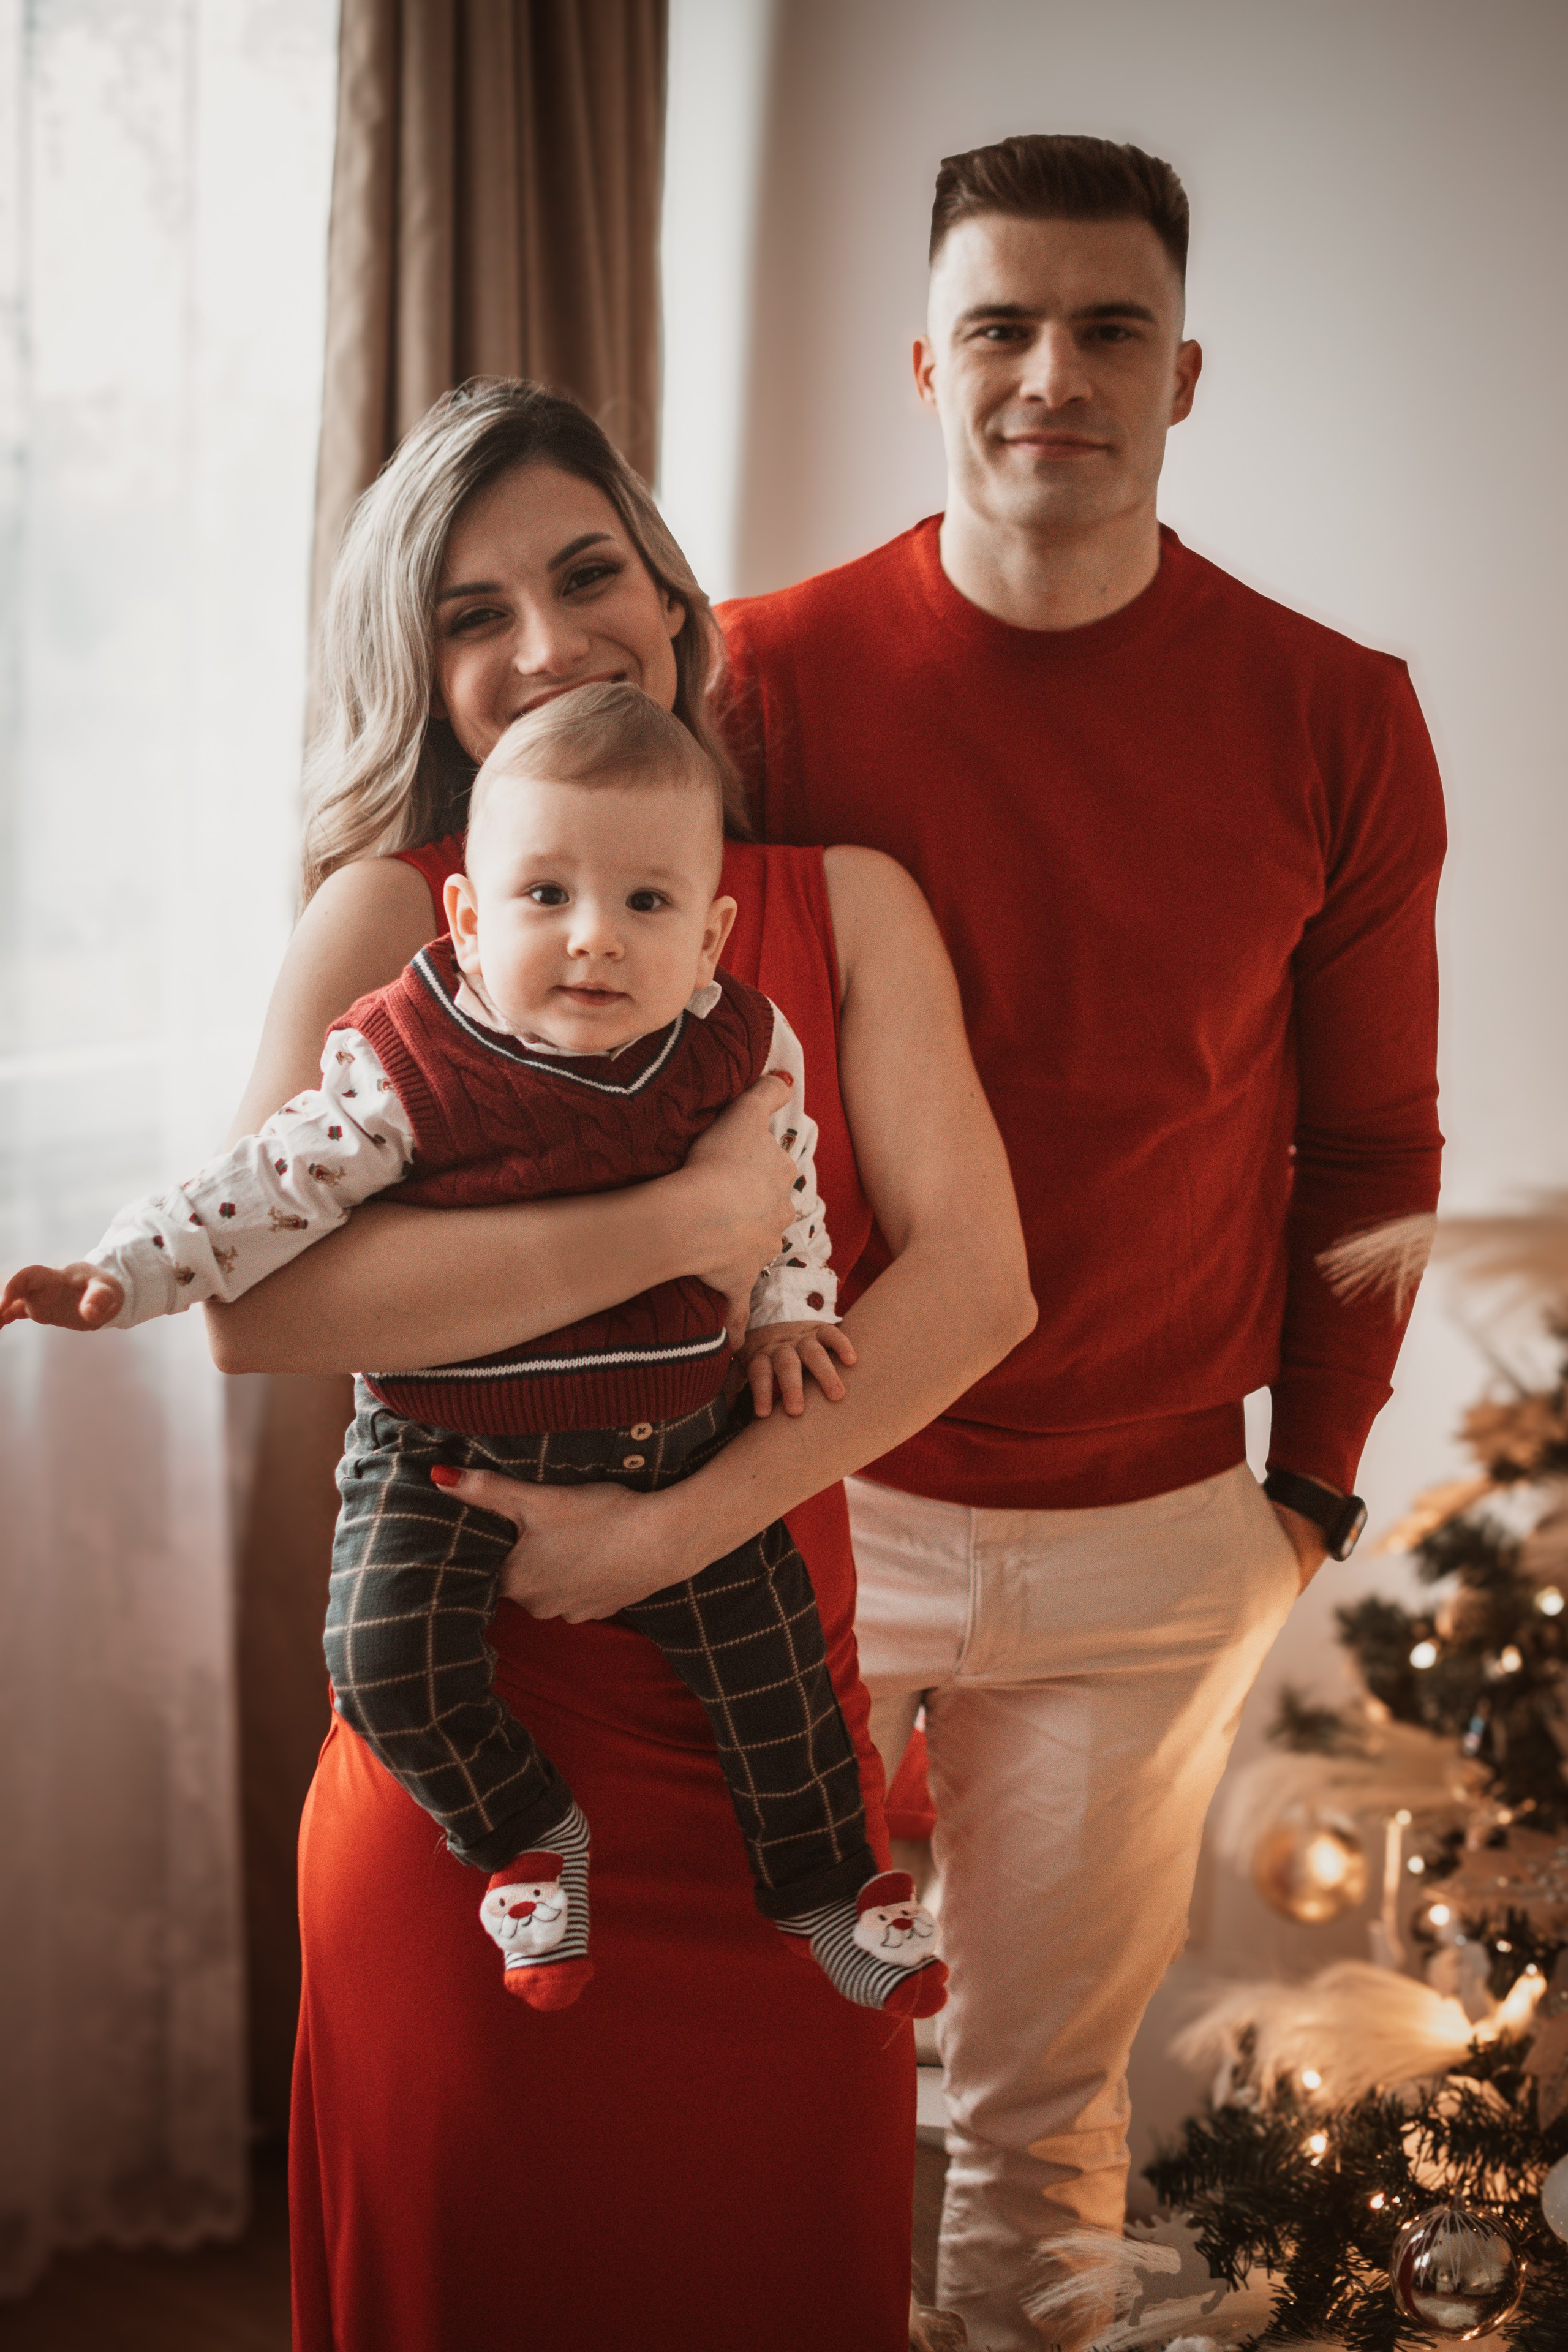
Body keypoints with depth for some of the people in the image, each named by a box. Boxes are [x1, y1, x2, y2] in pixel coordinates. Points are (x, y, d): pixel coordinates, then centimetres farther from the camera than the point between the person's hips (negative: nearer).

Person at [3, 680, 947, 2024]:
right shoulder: (406, 1074, -17)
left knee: (770, 1657, 4)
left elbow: (785, 1183, 11)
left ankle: (822, 1880, 30)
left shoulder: (739, 1051, -8)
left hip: (677, 1439, 2)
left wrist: (786, 1307, 3)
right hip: (449, 1443, -2)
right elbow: (276, 1187, -15)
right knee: (387, 1661, -17)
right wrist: (122, 1276, -24)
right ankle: (525, 1831, 11)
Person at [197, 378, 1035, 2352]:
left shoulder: (844, 901, 1)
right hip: (468, 1743, -2)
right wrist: (683, 1222, -24)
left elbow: (977, 1281, -8)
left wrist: (675, 1528, -18)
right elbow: (254, 1299, -21)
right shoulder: (388, 915, -6)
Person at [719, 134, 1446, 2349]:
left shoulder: (1336, 719, -4)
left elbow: (1371, 1143, 5)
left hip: (1152, 1543, 0)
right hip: (813, 1489, 0)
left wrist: (1316, 1486, 5)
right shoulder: (771, 671, -7)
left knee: (1048, 2101, 12)